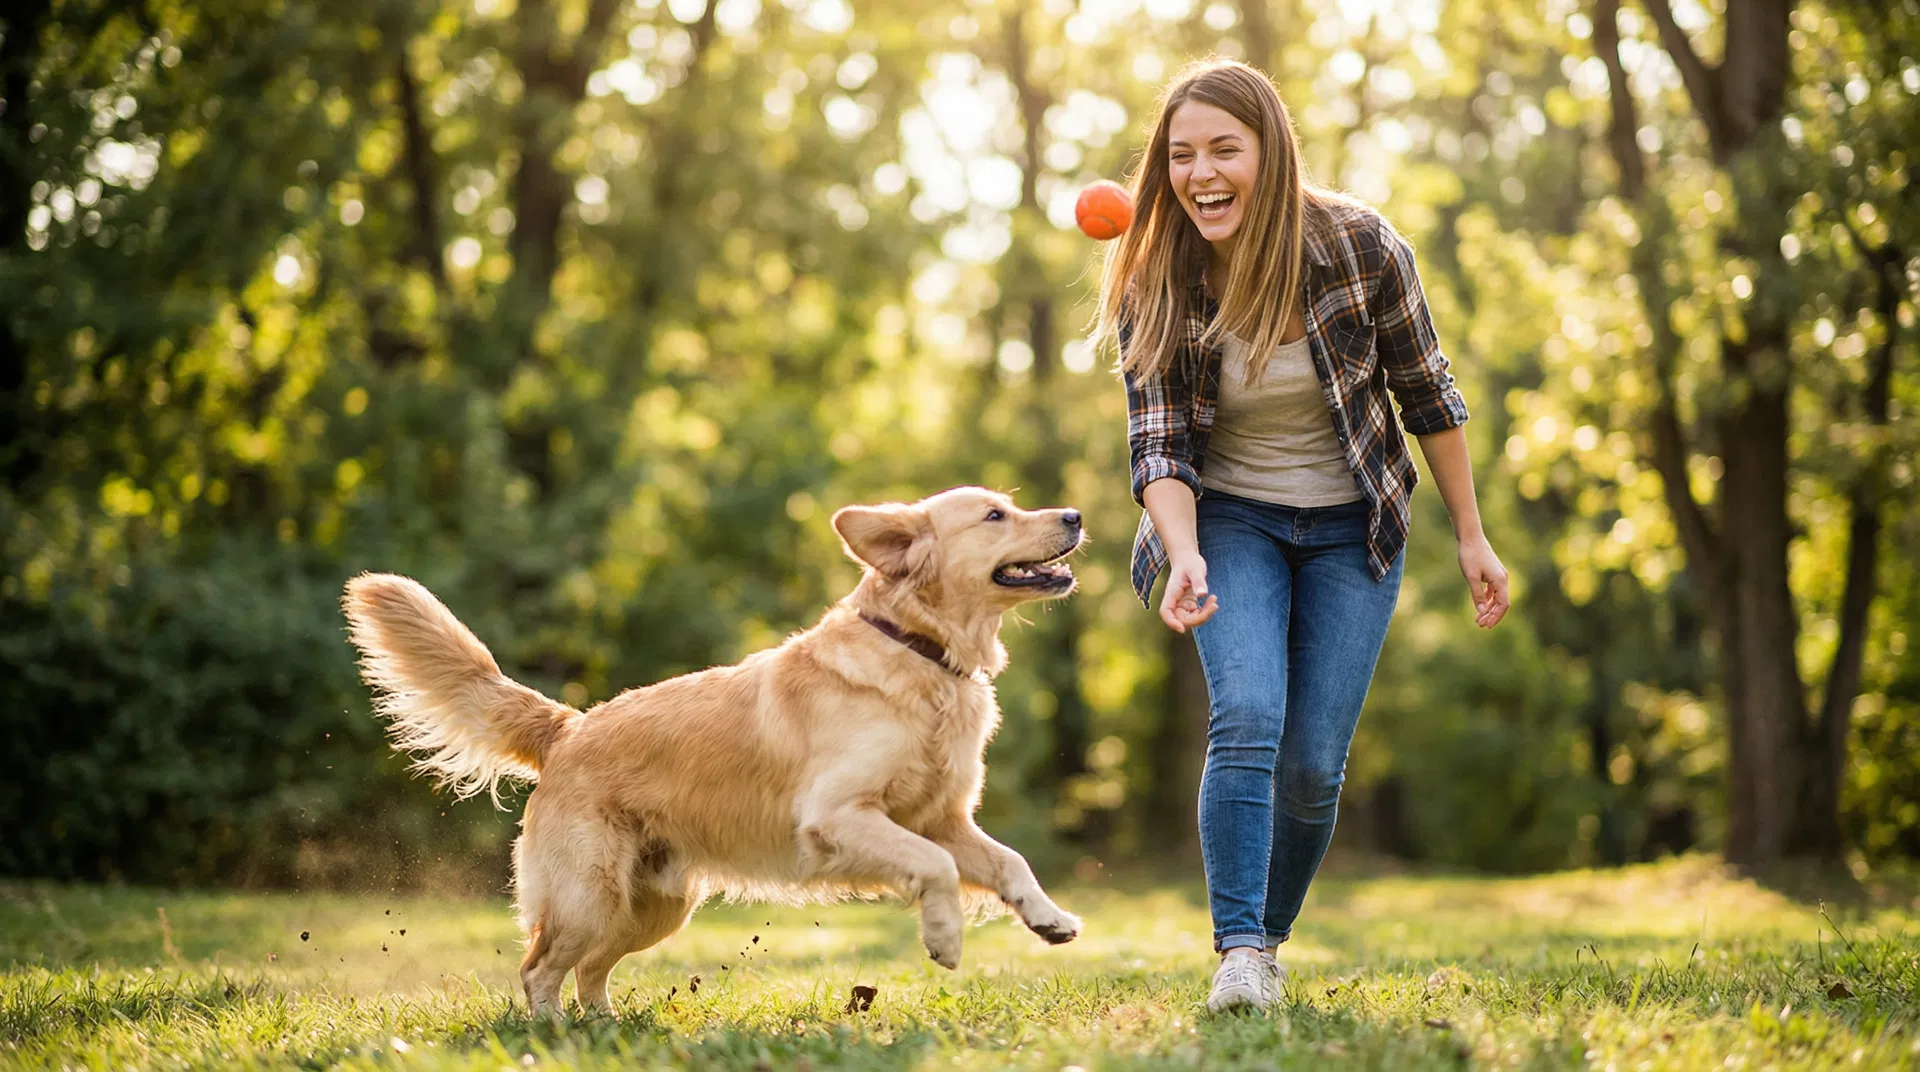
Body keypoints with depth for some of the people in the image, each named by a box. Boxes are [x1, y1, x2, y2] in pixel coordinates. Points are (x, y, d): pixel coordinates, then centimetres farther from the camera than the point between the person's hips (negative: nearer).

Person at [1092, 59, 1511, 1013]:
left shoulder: (1360, 248, -17)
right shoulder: (1153, 288, -14)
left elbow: (1426, 395, -5)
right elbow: (1158, 444, -15)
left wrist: (1471, 539, 0)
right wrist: (1185, 560, -33)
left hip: (1351, 531, 0)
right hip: (1230, 520, 0)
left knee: (1314, 763, -2)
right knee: (1247, 720, -22)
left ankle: (1269, 939, 19)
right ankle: (1236, 952, -17)